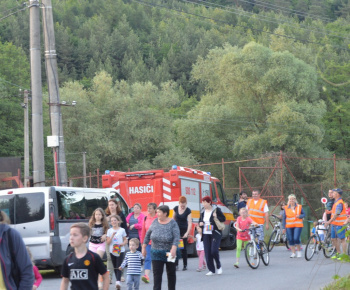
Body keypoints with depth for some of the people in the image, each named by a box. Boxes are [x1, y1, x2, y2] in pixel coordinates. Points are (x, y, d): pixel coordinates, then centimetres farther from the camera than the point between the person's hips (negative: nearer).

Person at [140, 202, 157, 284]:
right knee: (148, 258, -7)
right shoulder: (145, 218, 5)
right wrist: (142, 242, 10)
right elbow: (143, 231, 10)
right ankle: (146, 275, -13)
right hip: (148, 242, 2)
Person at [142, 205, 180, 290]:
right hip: (156, 254, 2)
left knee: (171, 273, 10)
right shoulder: (155, 222, 2)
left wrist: (173, 249, -31)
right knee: (157, 274, -3)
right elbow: (148, 235, 10)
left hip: (169, 253, -2)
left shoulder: (172, 223, -8)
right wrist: (144, 247, 8)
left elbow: (176, 237, -17)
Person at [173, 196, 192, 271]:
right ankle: (176, 265, -1)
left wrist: (187, 233, -27)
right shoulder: (176, 208, -2)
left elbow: (190, 223, -17)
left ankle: (185, 265, 9)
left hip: (184, 230, -3)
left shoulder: (188, 211, -12)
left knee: (183, 248, 0)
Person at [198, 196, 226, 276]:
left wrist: (216, 217, -20)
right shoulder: (203, 211, 11)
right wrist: (200, 223, 1)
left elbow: (223, 218, -3)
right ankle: (211, 270, 10)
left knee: (214, 251, -15)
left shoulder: (216, 209, -5)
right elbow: (200, 220, 23)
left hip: (215, 234, -5)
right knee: (207, 253, 1)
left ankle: (219, 266, 9)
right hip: (206, 234, 5)